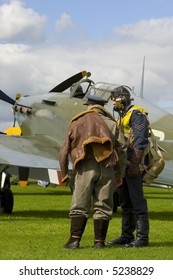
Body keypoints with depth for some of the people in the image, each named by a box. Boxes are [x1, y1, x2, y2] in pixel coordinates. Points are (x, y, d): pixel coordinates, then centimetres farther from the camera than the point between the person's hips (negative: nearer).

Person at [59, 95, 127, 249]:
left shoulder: (76, 123, 14)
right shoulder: (111, 124, 16)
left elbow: (64, 151, 10)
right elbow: (122, 149, 9)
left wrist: (64, 174, 18)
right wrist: (120, 174, 15)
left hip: (86, 168, -1)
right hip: (106, 168, 1)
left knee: (80, 206, 3)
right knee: (103, 206, 6)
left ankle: (75, 240, -6)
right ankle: (99, 241, 4)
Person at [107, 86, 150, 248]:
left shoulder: (136, 114, -9)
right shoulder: (122, 117, 21)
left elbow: (140, 141, -17)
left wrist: (135, 164, -23)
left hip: (132, 165, -10)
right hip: (122, 166, 10)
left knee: (137, 202, -9)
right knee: (125, 202, 11)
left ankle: (142, 237, -9)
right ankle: (127, 235, 17)